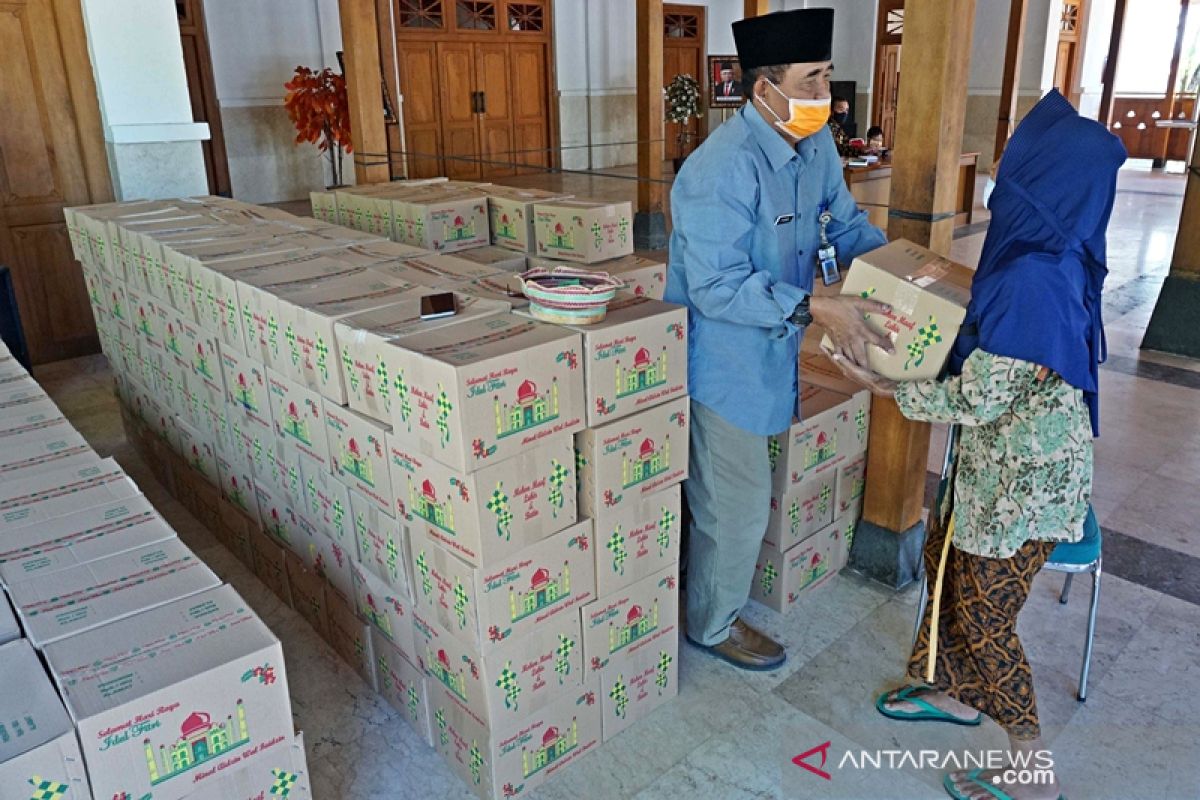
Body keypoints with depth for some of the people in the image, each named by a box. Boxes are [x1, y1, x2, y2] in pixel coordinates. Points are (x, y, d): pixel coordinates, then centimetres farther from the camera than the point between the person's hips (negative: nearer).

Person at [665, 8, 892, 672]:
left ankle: (711, 593, 47)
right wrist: (813, 310, -34)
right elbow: (717, 285, -29)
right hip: (723, 357, -9)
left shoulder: (814, 144, 1)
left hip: (766, 348, 9)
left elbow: (844, 223, 14)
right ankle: (713, 625, 29)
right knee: (736, 503, 5)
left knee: (736, 490, 24)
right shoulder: (724, 168, -27)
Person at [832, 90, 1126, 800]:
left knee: (985, 615, 8)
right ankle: (953, 691, 46)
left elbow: (978, 400, -24)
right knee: (946, 562, 24)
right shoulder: (1062, 260, -1)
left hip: (1024, 477, -9)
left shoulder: (1030, 280, -30)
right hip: (1007, 462, 9)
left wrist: (888, 389, -12)